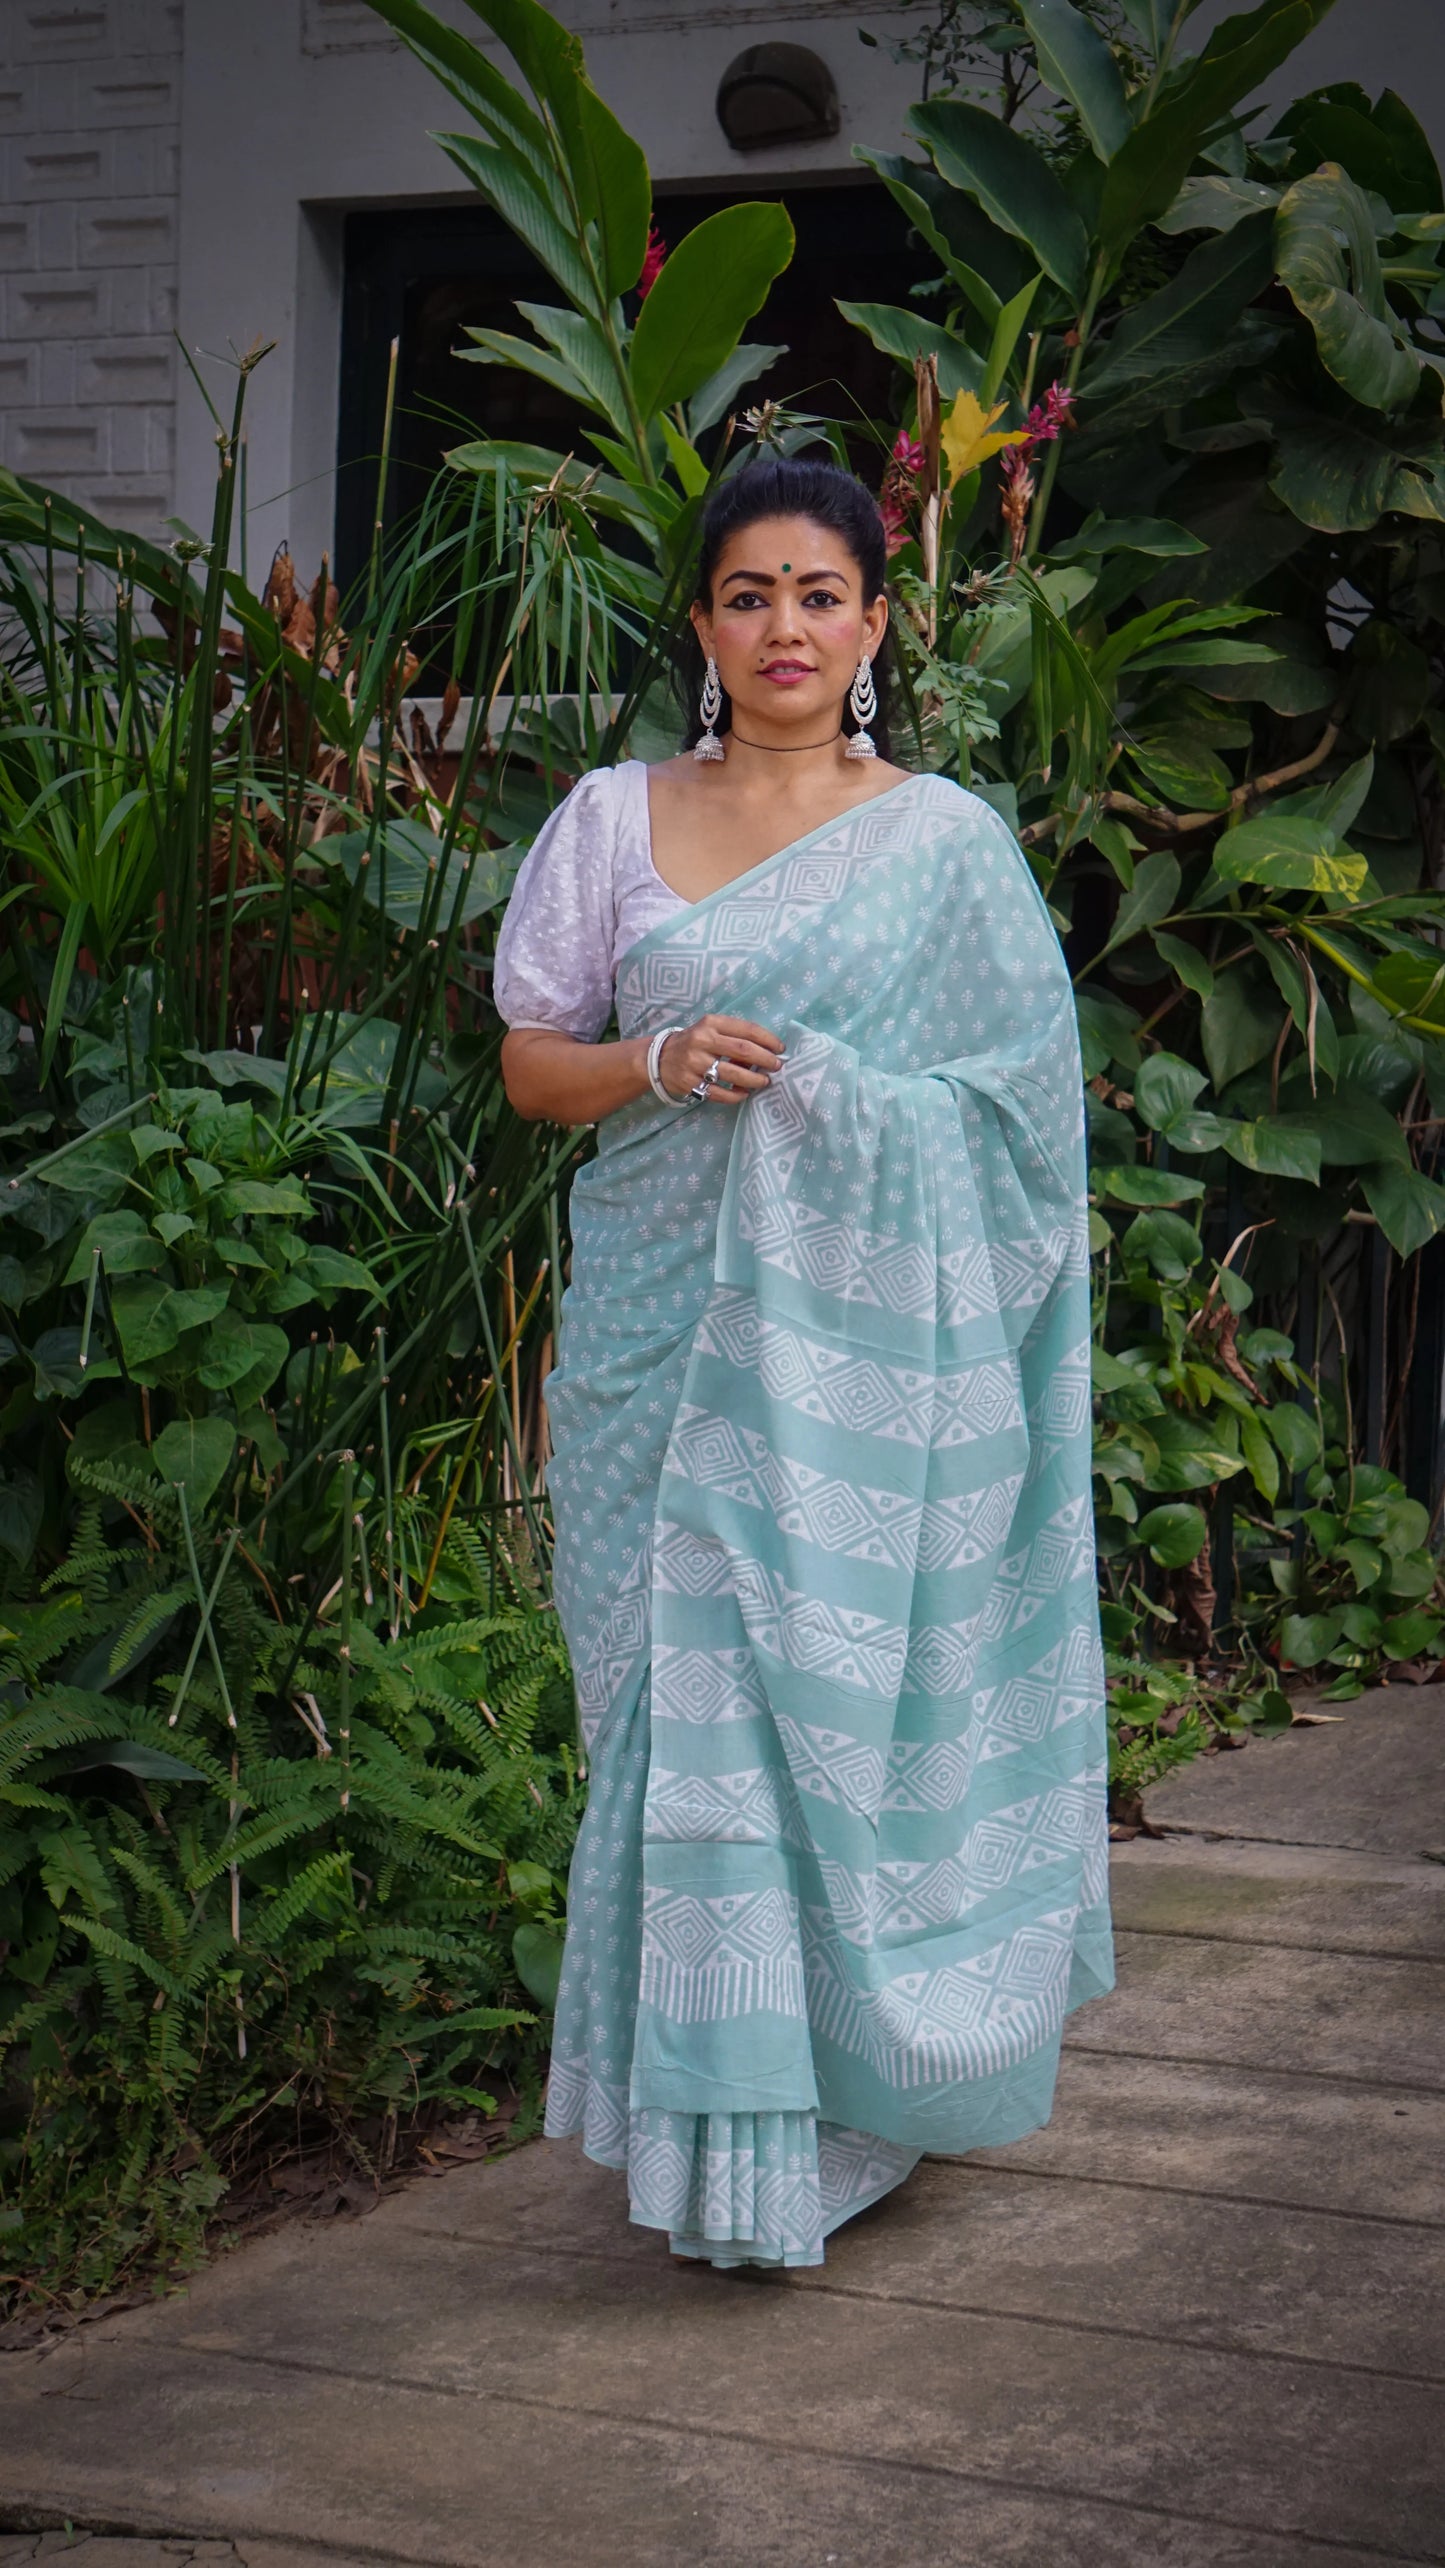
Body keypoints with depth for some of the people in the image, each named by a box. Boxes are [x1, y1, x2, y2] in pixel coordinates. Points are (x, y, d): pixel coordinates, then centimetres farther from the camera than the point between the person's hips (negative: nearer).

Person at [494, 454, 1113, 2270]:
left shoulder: (947, 844, 4)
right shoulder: (614, 820, 10)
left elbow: (1020, 1095, 3)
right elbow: (532, 1061, 9)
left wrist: (824, 1099, -10)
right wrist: (662, 1061, -9)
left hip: (865, 1340, -2)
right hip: (667, 1324, 2)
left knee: (850, 1690, -4)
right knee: (686, 1696, -1)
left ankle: (841, 2101, 10)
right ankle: (722, 2127, 9)